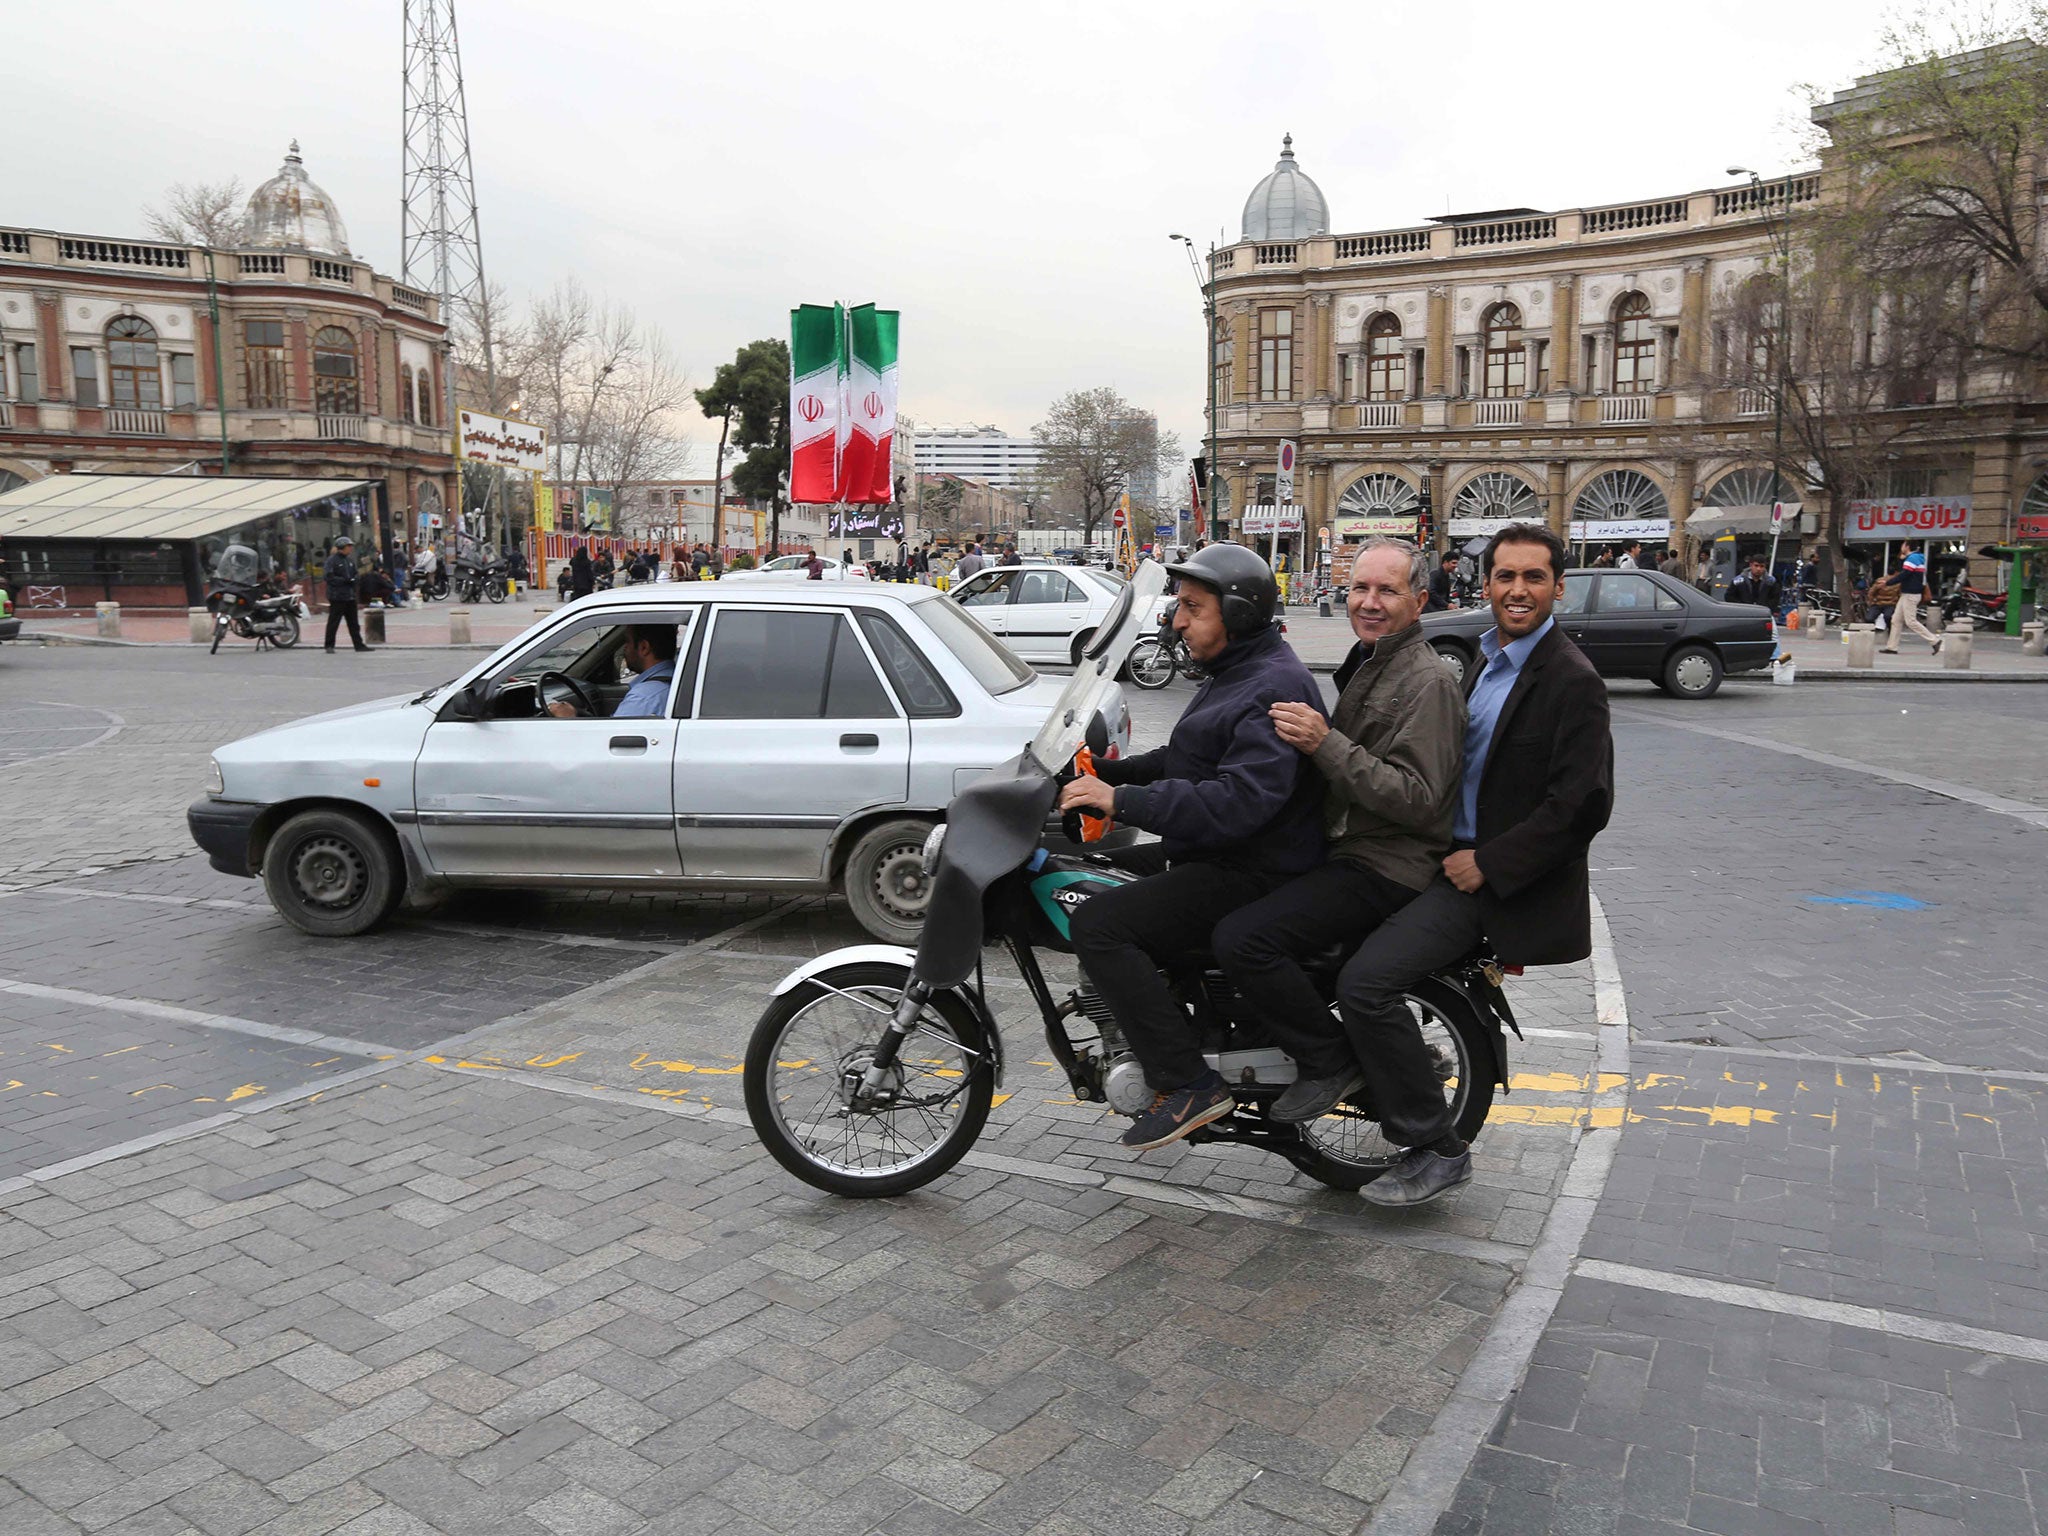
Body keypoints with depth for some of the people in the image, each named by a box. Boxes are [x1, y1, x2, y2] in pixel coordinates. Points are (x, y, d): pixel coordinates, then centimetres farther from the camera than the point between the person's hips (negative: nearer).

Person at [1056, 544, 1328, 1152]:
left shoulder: (1275, 689, -19)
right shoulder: (1235, 674, 16)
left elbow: (1239, 803, -31)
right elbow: (1182, 761, 25)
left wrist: (1123, 801, -30)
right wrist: (1106, 772, 11)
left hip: (1253, 873, -11)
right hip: (1207, 855, 11)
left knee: (1098, 924, -23)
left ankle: (1189, 1084, -20)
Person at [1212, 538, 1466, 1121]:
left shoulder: (1428, 682, -14)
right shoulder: (1366, 662, 18)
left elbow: (1417, 800, -24)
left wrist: (1325, 744, -28)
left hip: (1386, 867, -11)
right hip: (1344, 847, 11)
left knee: (1243, 938, -25)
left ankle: (1331, 1063, -8)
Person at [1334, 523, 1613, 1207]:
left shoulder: (1572, 681, -14)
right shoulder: (1487, 661, 14)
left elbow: (1581, 806, -20)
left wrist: (1487, 864, -19)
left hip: (1496, 881, -10)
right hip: (1459, 853, 10)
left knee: (1365, 982, -21)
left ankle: (1435, 1149, -7)